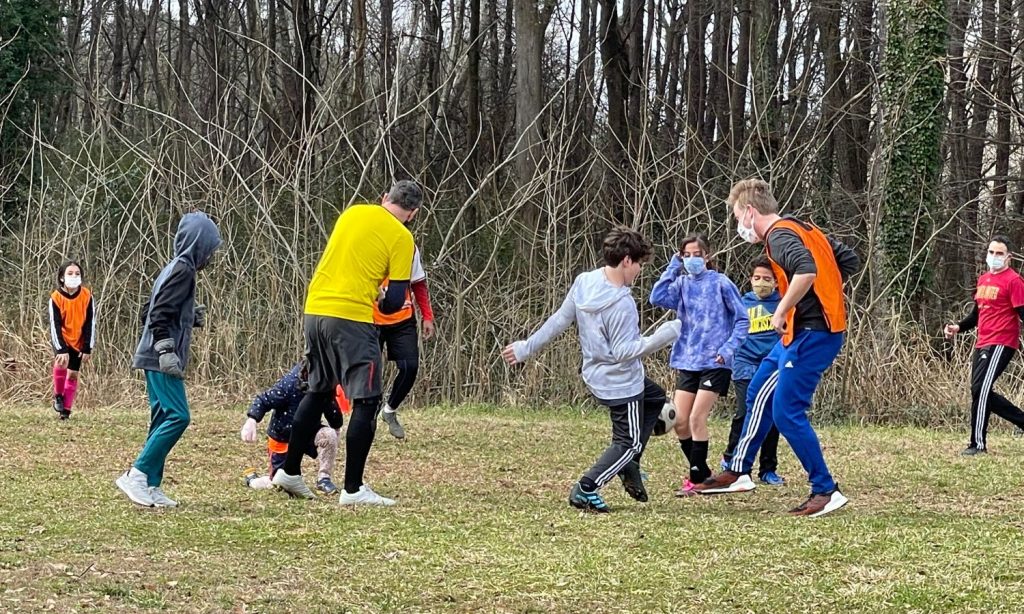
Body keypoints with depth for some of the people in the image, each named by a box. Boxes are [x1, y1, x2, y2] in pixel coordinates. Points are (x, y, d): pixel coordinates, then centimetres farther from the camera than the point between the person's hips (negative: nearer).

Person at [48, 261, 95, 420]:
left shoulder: (87, 296, -16)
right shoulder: (56, 297, -19)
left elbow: (90, 323, -10)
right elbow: (55, 326, -20)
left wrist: (87, 348, -12)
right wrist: (61, 350, -27)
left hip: (78, 340, 2)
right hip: (62, 339, -2)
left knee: (73, 373, 3)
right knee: (61, 363, -26)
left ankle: (66, 409, 12)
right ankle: (58, 396, -3)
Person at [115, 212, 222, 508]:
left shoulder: (173, 268, 18)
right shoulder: (184, 269, -10)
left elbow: (149, 311, 21)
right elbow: (160, 313, -19)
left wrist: (191, 317, 18)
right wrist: (166, 351, -24)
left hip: (156, 359, 10)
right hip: (161, 359, -10)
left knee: (163, 419, 8)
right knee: (178, 416, -13)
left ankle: (151, 486, 7)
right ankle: (136, 475, -14)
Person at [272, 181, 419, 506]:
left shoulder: (353, 212, 12)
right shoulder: (401, 237, -5)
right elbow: (395, 301, -6)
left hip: (314, 311, 7)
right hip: (351, 317, -7)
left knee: (319, 392, 22)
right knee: (366, 401, 0)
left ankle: (289, 471, 25)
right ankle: (353, 489, -3)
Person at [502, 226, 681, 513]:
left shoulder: (583, 282, -8)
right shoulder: (622, 305, -29)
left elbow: (557, 322, -1)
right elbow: (623, 352, -27)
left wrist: (526, 348, 9)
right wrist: (665, 335, -28)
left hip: (596, 375, 9)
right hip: (620, 383, -9)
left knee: (655, 397, 31)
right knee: (629, 442, 7)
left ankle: (628, 466, 26)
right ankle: (586, 489, -5)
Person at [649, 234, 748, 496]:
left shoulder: (720, 283, -5)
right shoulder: (682, 284, 6)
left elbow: (742, 319, -2)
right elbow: (657, 298, -11)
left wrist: (728, 347, -13)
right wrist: (672, 268, -9)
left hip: (715, 363, -5)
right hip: (687, 361, 5)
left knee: (697, 419, -12)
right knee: (680, 421, 2)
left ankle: (696, 478, -1)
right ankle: (702, 473, 20)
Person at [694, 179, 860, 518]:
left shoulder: (779, 236, -15)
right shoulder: (803, 229, 14)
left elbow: (806, 270, -33)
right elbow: (849, 261, 18)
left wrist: (782, 311, -22)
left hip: (812, 334, -10)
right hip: (802, 333, 10)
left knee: (787, 413, -7)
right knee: (759, 395, 18)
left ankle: (826, 491, 0)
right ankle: (739, 472, 29)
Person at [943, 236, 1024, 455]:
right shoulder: (983, 279, 16)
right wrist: (959, 327, 11)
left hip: (1001, 343, -9)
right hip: (983, 344, 9)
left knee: (980, 389, -15)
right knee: (981, 392, 8)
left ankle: (978, 443, -8)